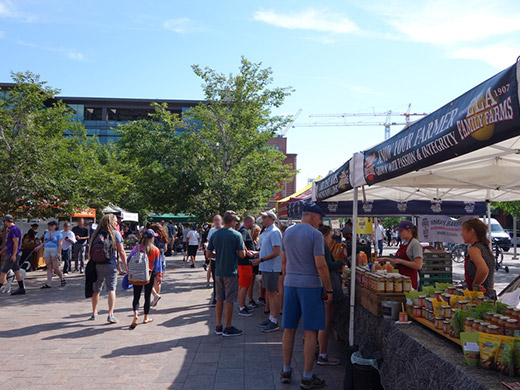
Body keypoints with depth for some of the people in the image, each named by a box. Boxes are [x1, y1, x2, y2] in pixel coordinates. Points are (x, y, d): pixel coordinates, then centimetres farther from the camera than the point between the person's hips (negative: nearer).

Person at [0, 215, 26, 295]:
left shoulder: (14, 229, -14)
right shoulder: (11, 230, 18)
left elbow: (16, 242, -20)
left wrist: (13, 255, -23)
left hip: (11, 254, -10)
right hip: (9, 253, 10)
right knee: (16, 270, 8)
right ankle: (21, 288, 9)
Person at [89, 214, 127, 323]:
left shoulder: (96, 233, 7)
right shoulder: (115, 233, -3)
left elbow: (90, 251, 9)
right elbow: (121, 251, -5)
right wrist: (126, 265, 0)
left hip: (96, 265, 4)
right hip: (110, 265, -4)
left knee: (96, 290, 16)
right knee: (111, 290, 0)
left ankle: (94, 313, 30)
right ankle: (110, 315, -7)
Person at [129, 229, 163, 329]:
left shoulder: (137, 247, -5)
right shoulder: (155, 250, -7)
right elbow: (158, 264, -4)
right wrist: (159, 275, 6)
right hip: (149, 274, 0)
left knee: (136, 296, 5)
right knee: (147, 296, 12)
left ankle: (135, 314, -18)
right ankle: (146, 318, 20)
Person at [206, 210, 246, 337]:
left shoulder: (215, 234, 3)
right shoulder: (236, 235, -11)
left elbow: (208, 254, 4)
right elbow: (242, 255, -12)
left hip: (218, 271, 5)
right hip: (231, 272, -5)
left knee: (219, 299, 14)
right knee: (229, 300, 2)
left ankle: (218, 326, 21)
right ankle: (228, 328, 9)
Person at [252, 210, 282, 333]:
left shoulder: (274, 232, -15)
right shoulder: (266, 232, 16)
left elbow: (276, 252, -21)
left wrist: (261, 260, -22)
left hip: (272, 268, -10)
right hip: (266, 268, 10)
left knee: (273, 293, -4)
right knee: (269, 293, 15)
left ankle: (274, 322, 2)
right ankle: (271, 318, 25)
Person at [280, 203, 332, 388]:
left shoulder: (288, 232, 8)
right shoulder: (315, 234, -11)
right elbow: (320, 265, -15)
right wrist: (329, 290, -8)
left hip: (290, 284, 6)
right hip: (310, 285, -6)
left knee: (289, 329, 13)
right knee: (311, 332, 3)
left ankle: (286, 371, 24)